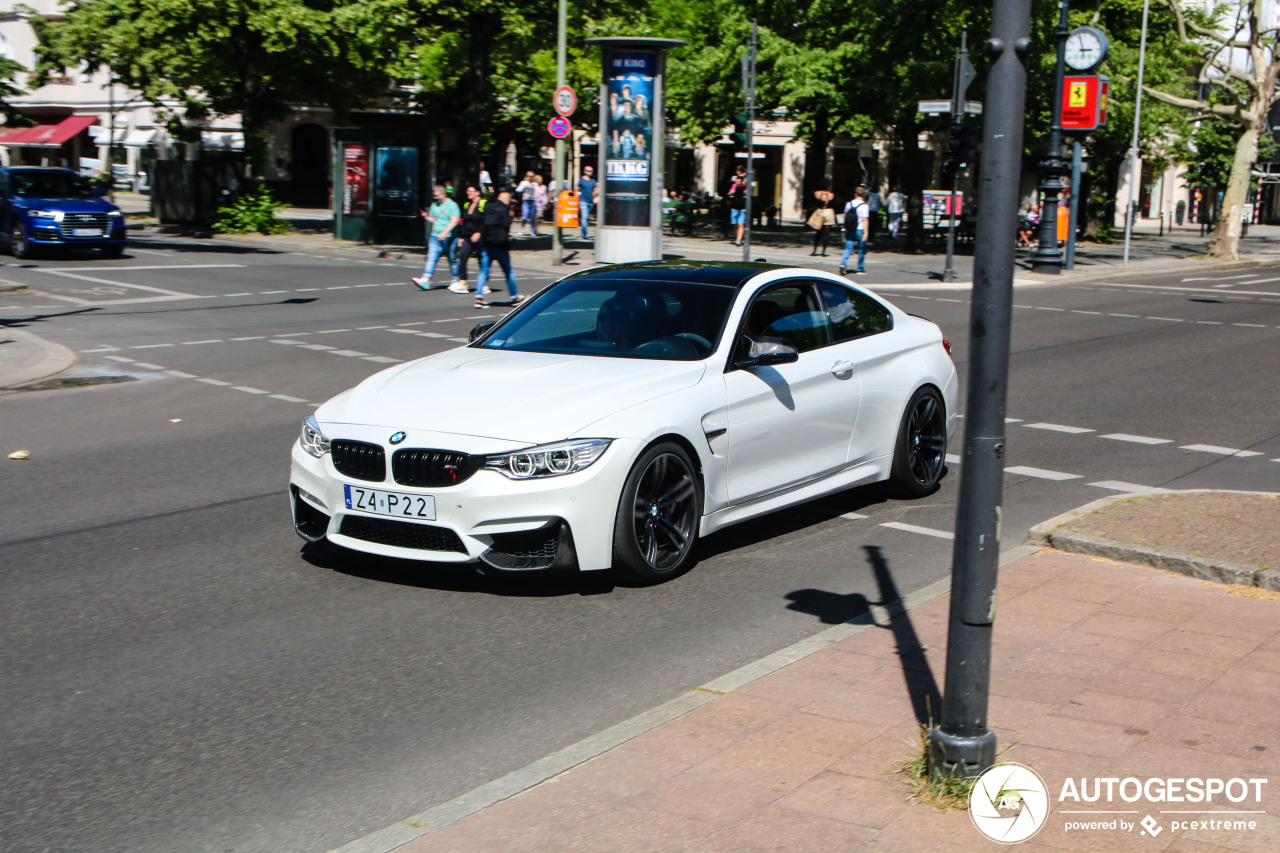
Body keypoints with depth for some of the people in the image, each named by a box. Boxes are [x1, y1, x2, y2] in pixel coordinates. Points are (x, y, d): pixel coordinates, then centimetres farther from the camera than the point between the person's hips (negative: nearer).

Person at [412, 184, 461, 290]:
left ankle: (454, 281, 22)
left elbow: (454, 221, -16)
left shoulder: (452, 205, -7)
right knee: (431, 258, -8)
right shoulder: (434, 205, 14)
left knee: (452, 260, 7)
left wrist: (445, 232, -26)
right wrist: (426, 217, -1)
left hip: (449, 238, -5)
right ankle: (425, 280, -17)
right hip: (435, 237, 5)